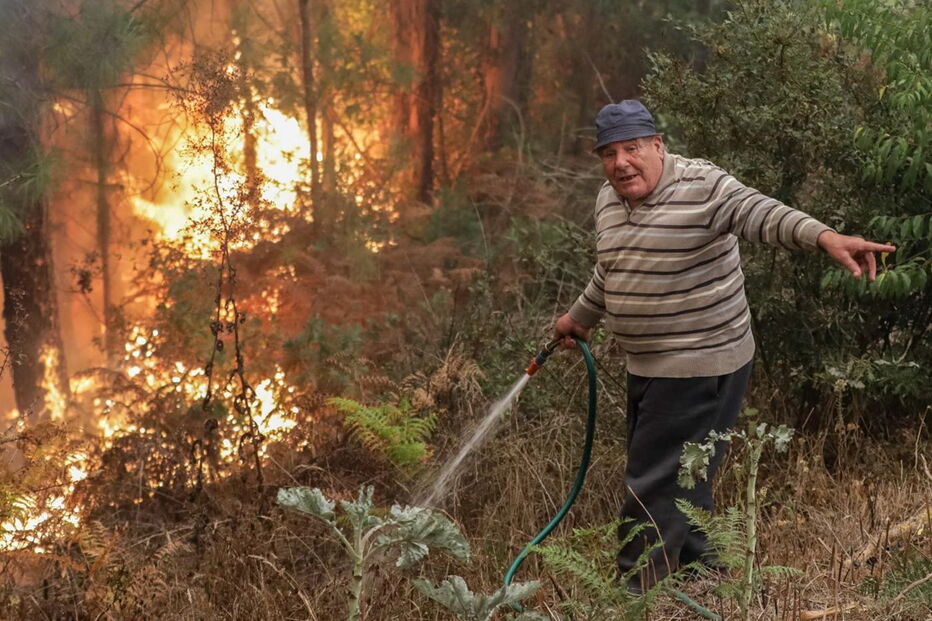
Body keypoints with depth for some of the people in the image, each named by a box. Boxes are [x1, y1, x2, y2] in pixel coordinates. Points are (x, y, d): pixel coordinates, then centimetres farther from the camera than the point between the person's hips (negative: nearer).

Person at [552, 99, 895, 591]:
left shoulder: (701, 187, -17)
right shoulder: (609, 200, 8)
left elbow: (760, 213, -34)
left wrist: (824, 236, -51)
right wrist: (579, 318, 39)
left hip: (700, 367, -8)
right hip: (647, 366, 8)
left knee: (654, 484, -5)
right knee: (680, 478, 18)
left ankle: (636, 595, 6)